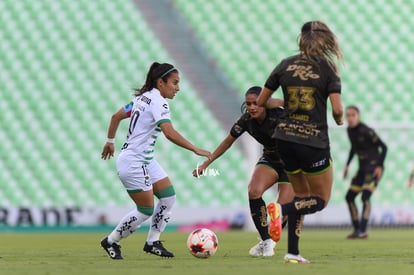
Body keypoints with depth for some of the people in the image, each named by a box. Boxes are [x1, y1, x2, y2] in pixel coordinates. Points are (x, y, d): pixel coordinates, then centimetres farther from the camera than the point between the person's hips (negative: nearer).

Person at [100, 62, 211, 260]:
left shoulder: (143, 97, 10)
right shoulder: (158, 101, -18)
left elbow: (116, 116, 20)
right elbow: (170, 133, -32)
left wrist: (110, 141, 31)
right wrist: (196, 150, -33)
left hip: (146, 160, 10)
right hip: (133, 163, -10)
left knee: (168, 197, 6)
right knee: (146, 211, -3)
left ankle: (152, 242, 13)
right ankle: (111, 242, 13)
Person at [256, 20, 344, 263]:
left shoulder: (285, 65, 4)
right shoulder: (328, 68, -6)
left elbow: (260, 102, 7)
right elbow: (337, 109, -14)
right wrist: (339, 121, 9)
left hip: (285, 140, 5)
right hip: (313, 142, -5)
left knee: (302, 196, 20)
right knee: (320, 200, 9)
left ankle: (293, 253, 9)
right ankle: (281, 209, -19)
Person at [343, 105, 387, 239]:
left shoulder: (366, 131, -18)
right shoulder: (350, 130, 5)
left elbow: (383, 147, -15)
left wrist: (379, 166, -21)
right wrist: (347, 165, 16)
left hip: (374, 167, -9)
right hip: (363, 168, 9)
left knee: (365, 197, -21)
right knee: (349, 197, 5)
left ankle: (363, 231, -22)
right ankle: (356, 229, 13)